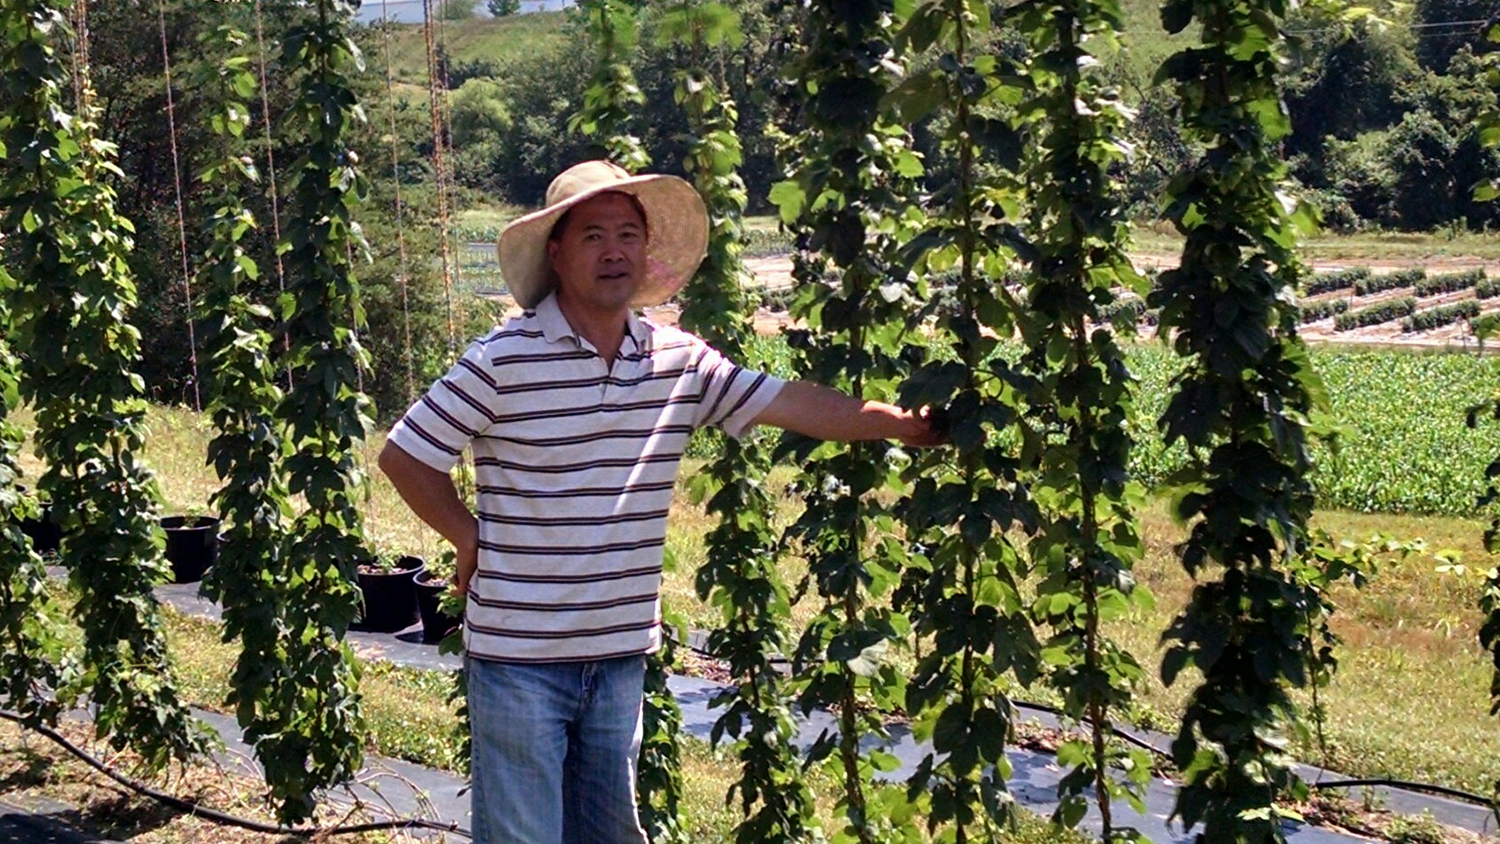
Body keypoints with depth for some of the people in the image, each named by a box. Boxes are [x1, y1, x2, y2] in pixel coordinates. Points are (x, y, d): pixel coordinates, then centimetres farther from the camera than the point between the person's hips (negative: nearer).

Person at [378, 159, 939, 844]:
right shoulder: (504, 360, -13)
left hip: (621, 653, 5)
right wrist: (474, 542, -4)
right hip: (519, 654, -5)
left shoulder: (682, 363, 2)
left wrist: (904, 423, -9)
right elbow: (403, 456, -6)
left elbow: (795, 404, 0)